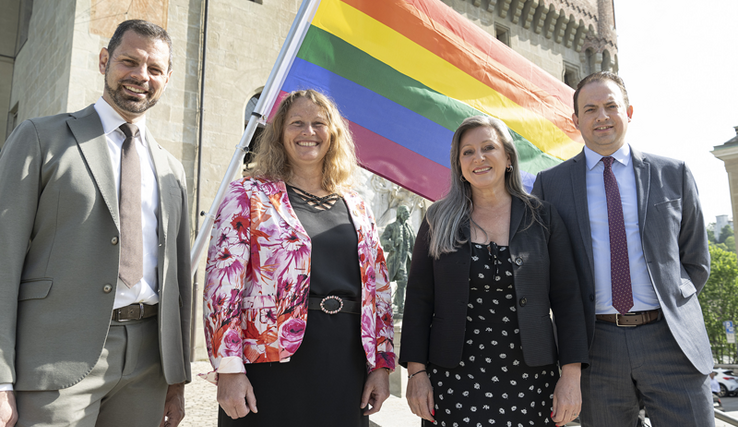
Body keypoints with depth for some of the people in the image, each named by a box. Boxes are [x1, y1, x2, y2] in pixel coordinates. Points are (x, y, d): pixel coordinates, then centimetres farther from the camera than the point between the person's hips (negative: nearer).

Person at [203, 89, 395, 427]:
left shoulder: (356, 208, 12)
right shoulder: (250, 196, 0)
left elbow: (377, 287, 12)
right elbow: (222, 282, -7)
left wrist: (381, 364, 7)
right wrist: (228, 369, -13)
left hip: (346, 365, 4)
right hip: (272, 360, -4)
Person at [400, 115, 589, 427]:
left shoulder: (542, 218, 3)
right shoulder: (439, 220, 3)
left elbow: (566, 298, 1)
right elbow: (418, 299, 2)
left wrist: (571, 376, -5)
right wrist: (416, 372, -3)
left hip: (529, 381, 1)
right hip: (453, 381, 0)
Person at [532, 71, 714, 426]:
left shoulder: (673, 174, 7)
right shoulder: (550, 183, 4)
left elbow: (696, 261, 13)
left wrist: (670, 307, 3)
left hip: (671, 341, 1)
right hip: (595, 341, 0)